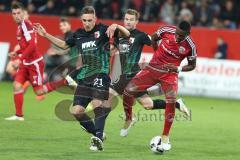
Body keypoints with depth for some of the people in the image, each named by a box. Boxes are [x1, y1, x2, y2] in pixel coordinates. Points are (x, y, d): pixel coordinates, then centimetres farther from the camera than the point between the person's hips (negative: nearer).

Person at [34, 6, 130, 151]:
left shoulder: (103, 30, -3)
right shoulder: (78, 34, 12)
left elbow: (126, 34, -7)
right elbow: (64, 45, 31)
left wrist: (116, 26, -27)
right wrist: (46, 35, 26)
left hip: (101, 74, -6)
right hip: (84, 77, 6)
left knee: (97, 103, -26)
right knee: (77, 111, -3)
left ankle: (98, 139, -31)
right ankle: (98, 135, 14)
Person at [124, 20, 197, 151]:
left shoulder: (190, 46, -16)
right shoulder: (167, 30, -14)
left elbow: (192, 66, 0)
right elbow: (153, 38, 9)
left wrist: (178, 68, -18)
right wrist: (158, 55, 6)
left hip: (170, 73, -2)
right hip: (153, 68, 2)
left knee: (171, 101, -22)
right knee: (128, 90, -7)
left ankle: (165, 137, -8)